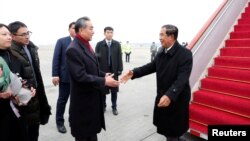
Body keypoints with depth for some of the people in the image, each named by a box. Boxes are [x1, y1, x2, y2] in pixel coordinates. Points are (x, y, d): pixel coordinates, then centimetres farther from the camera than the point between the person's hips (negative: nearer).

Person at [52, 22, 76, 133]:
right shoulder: (61, 41, 1)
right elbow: (56, 58, -4)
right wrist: (55, 75, -11)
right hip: (65, 76, -2)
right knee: (62, 100, 9)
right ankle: (60, 122, 25)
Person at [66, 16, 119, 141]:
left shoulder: (86, 45, 8)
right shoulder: (73, 49, -22)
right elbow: (81, 76, -28)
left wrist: (103, 75, 1)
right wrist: (104, 81, -23)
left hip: (92, 98, 9)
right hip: (83, 101, -9)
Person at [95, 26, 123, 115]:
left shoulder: (117, 44, 6)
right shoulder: (99, 44, 1)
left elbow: (119, 57, 4)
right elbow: (96, 56, 0)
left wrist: (120, 69, -3)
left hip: (114, 70, 1)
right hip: (102, 70, -1)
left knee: (114, 90, 8)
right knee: (103, 90, 8)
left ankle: (114, 107, 21)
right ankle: (103, 106, 25)